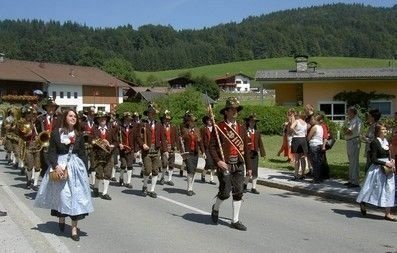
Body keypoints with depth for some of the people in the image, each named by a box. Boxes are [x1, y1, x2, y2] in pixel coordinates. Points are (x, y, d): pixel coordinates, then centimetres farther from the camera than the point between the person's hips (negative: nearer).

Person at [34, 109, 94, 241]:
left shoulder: (79, 135, 6)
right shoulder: (56, 133, -1)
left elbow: (82, 154, 9)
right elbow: (51, 152, -3)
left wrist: (85, 170, 3)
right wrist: (56, 166, -17)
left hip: (76, 166, 2)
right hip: (60, 166, -2)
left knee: (76, 195, -2)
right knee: (61, 194, 2)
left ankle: (74, 227, 3)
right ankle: (61, 218, 31)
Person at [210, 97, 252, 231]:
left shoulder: (241, 128, 11)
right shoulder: (219, 127, -4)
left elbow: (246, 148, 13)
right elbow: (212, 146, -6)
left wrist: (249, 166, 11)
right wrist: (218, 161, -19)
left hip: (239, 165, 5)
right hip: (225, 164, -5)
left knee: (238, 193, 5)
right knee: (225, 192, -6)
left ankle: (235, 220, 15)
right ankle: (215, 208, 26)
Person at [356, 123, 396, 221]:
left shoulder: (386, 141, 9)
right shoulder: (375, 142, -13)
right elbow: (373, 159, -15)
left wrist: (391, 161, 0)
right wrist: (385, 163, -20)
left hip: (387, 169, 7)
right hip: (377, 169, -7)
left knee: (389, 190, 3)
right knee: (372, 189, 5)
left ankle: (388, 213, 7)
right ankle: (362, 203, 30)